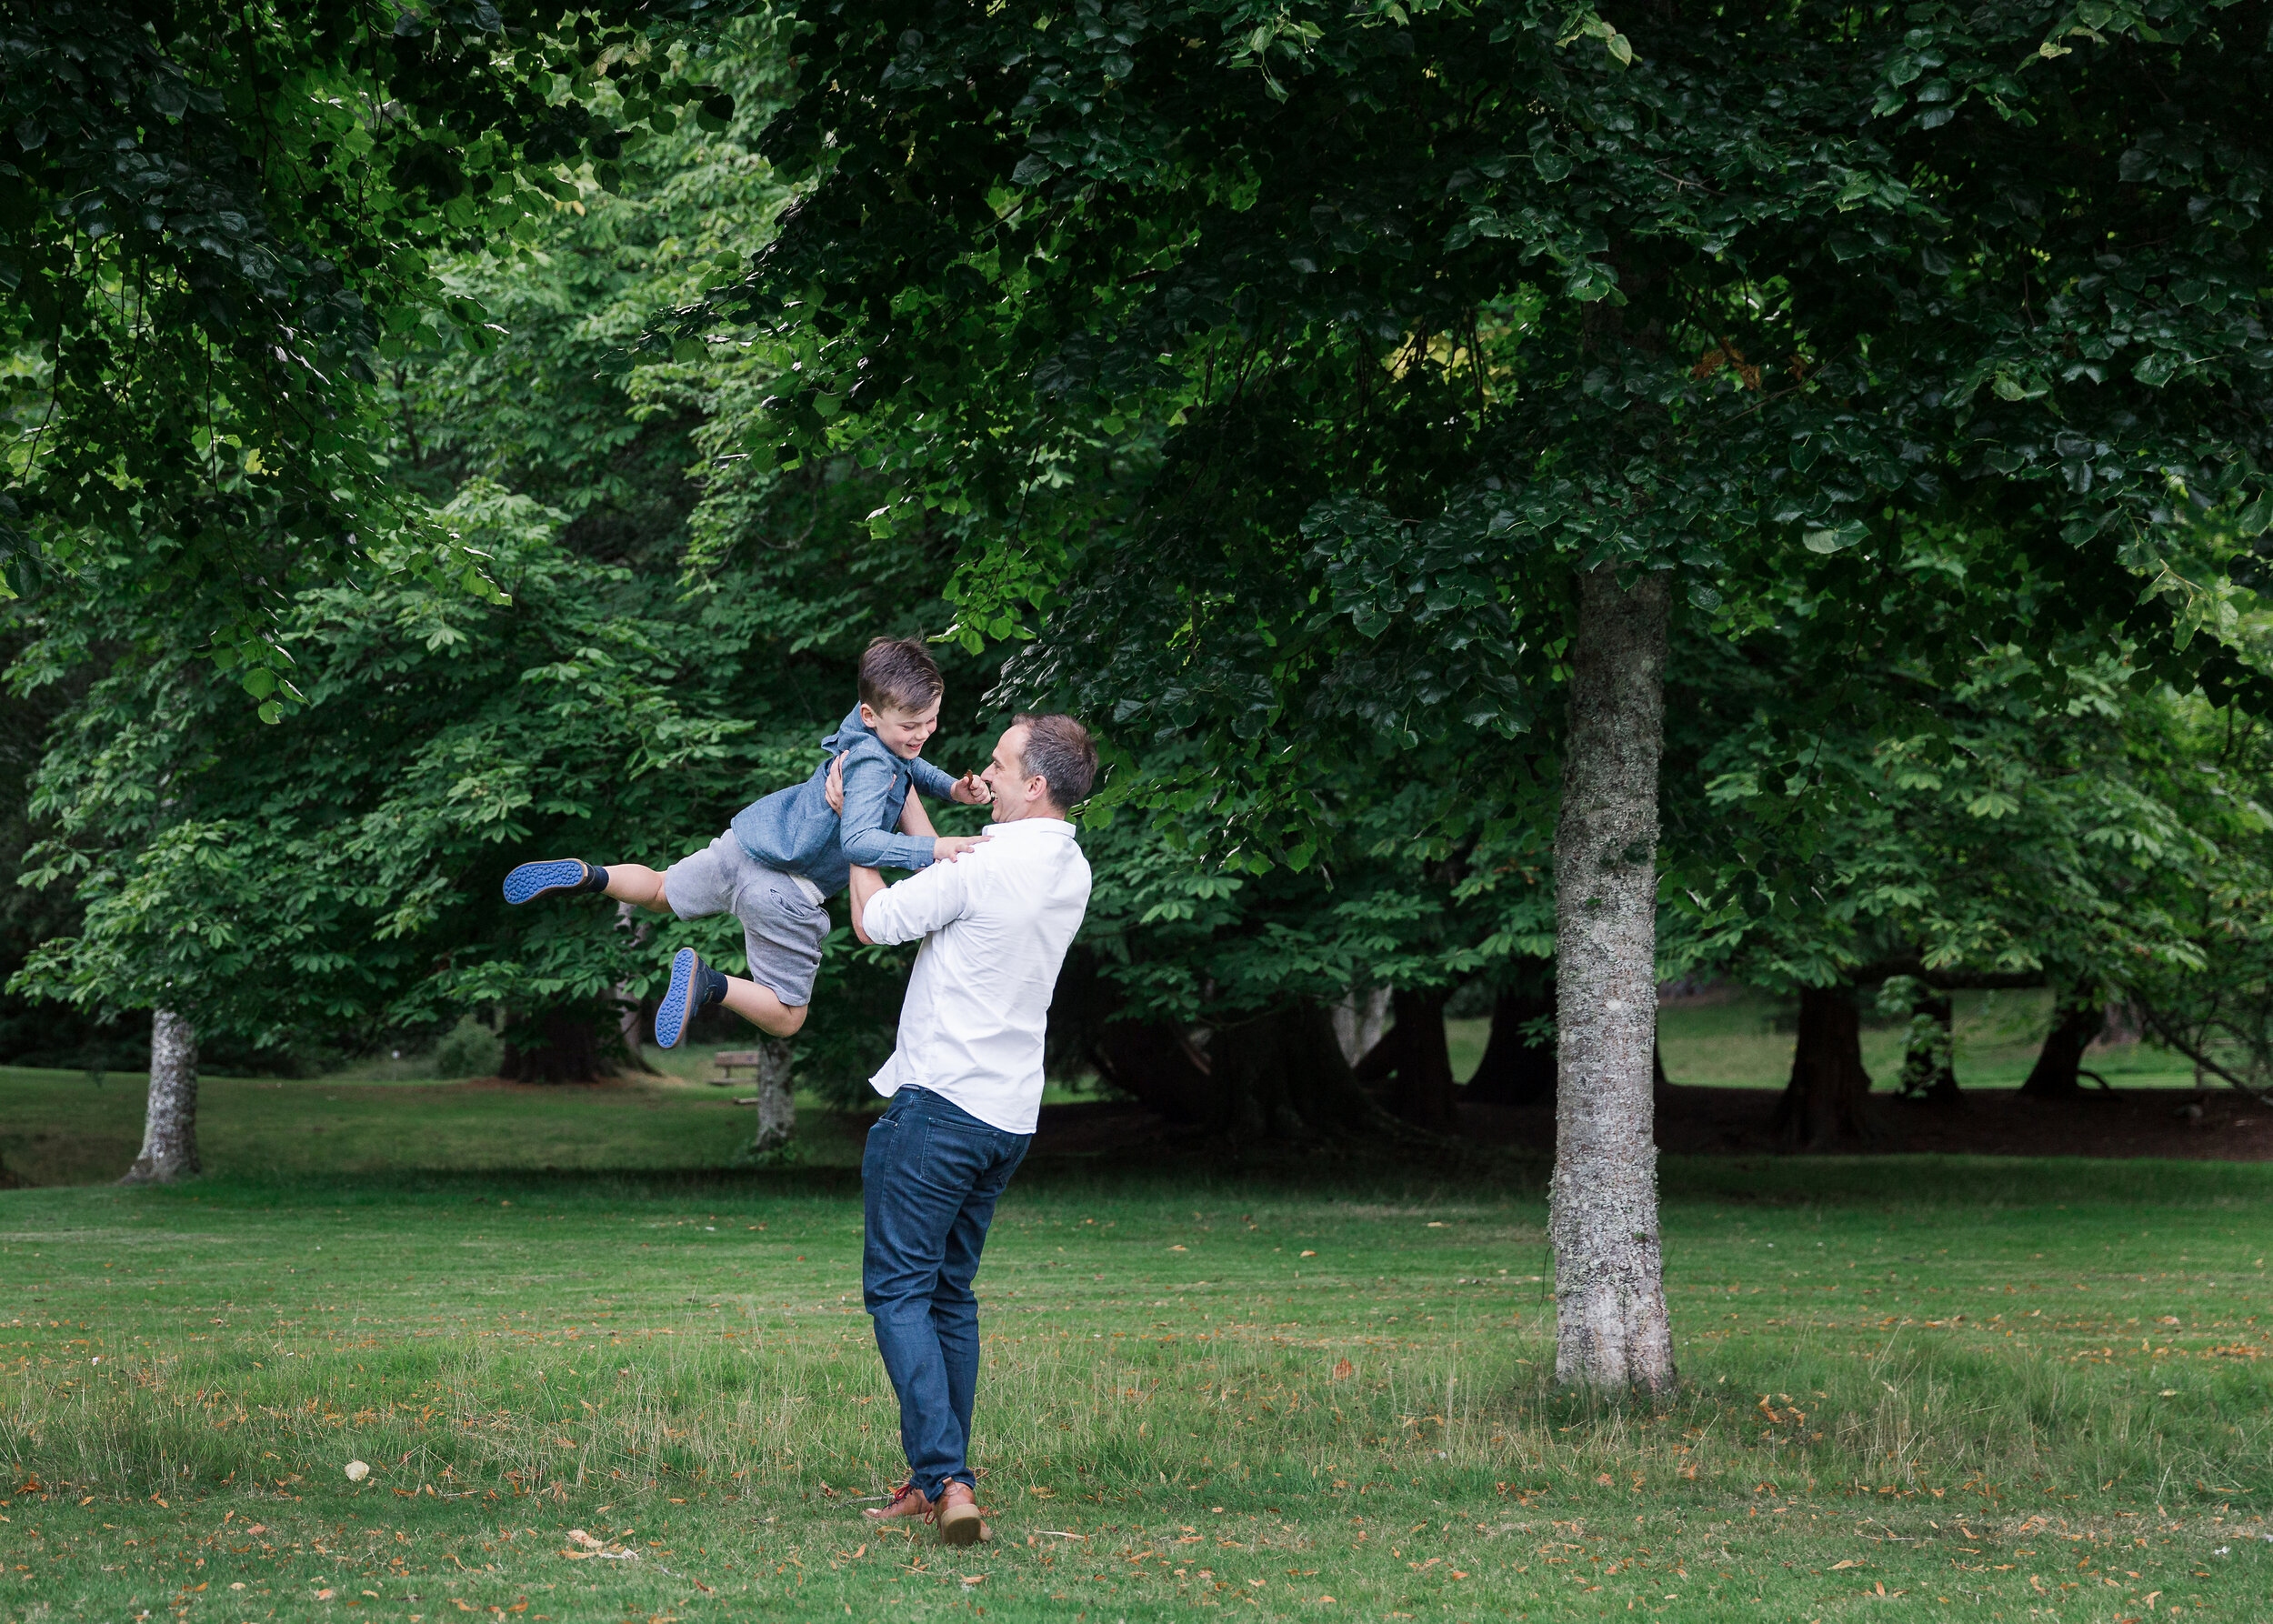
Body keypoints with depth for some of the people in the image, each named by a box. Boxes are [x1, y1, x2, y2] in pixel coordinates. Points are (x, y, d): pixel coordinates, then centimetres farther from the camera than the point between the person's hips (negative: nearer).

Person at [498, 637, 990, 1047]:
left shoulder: (871, 727, 1)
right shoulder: (872, 767, -26)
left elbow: (902, 764, 24)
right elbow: (857, 842, -40)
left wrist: (951, 786, 9)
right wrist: (933, 848, -46)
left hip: (742, 846, 9)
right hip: (781, 890, -9)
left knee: (661, 893, 31)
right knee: (785, 1020, 4)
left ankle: (588, 876, 12)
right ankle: (707, 984, -13)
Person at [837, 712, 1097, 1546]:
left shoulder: (988, 865, -17)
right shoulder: (1071, 871, 10)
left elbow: (875, 921, -5)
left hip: (938, 1102, -8)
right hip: (1009, 1116, 8)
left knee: (898, 1289, -6)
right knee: (949, 1293, 15)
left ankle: (946, 1477, -18)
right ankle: (936, 1480, 17)